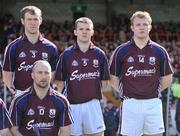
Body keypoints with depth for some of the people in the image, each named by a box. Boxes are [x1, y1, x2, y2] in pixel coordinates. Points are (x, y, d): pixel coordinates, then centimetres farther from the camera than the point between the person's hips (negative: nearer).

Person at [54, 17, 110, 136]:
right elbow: (60, 82, 2)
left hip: (93, 103, 1)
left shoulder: (99, 54, 6)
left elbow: (105, 81, 12)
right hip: (72, 104, -1)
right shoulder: (66, 55, 2)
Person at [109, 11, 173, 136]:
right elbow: (114, 78, 8)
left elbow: (167, 79, 13)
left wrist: (155, 91, 7)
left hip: (153, 103, 1)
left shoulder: (159, 51, 6)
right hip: (131, 103, -1)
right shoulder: (121, 51, 2)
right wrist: (124, 93, 3)